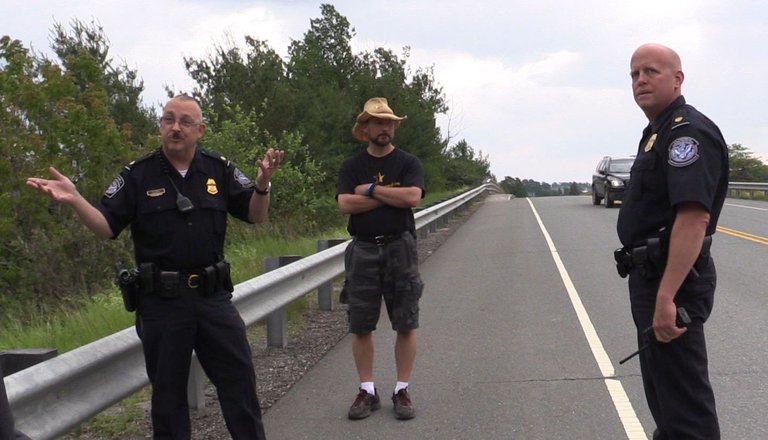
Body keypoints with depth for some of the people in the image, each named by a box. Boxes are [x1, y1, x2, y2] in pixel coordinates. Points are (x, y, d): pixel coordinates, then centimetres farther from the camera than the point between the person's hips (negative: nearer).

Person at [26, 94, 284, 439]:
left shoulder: (219, 170, 3)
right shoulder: (138, 175, -2)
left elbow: (256, 216, 4)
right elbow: (106, 226, -4)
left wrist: (262, 183, -16)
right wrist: (74, 200, -21)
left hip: (214, 296, 2)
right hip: (161, 302, -1)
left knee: (240, 383, 9)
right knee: (168, 393, 11)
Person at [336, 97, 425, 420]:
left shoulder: (408, 163, 4)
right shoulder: (352, 166, 8)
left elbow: (413, 197, -14)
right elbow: (345, 204, -8)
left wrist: (370, 190, -8)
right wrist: (392, 195, -9)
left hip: (400, 248, -1)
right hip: (363, 250, 1)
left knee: (405, 324, 1)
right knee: (360, 325, 3)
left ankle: (402, 391, 10)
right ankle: (367, 391, 13)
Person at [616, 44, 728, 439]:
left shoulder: (688, 132, -17)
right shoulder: (658, 133, 16)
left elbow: (694, 217, -28)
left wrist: (666, 296, -33)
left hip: (671, 280, -11)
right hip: (650, 275, 11)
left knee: (682, 395, -6)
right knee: (660, 383, 22)